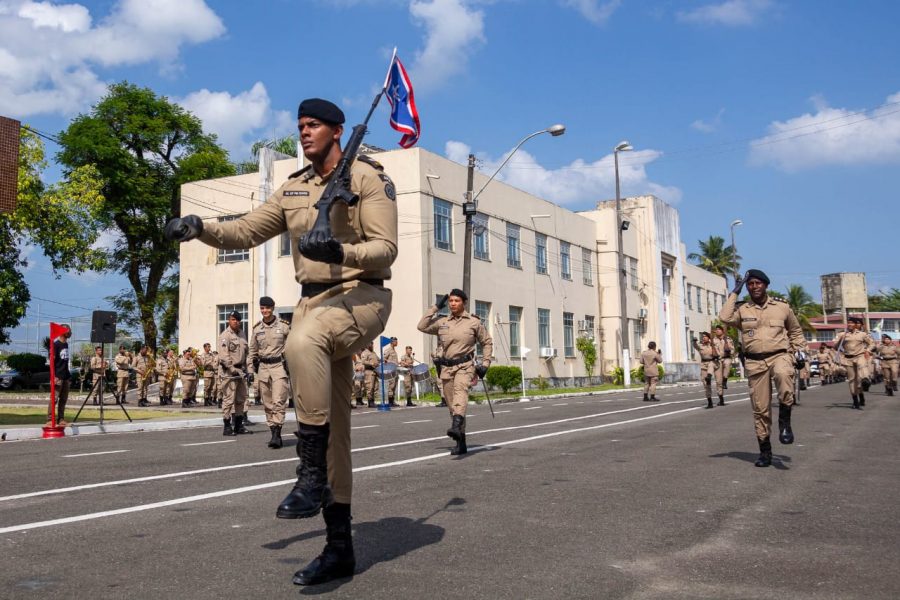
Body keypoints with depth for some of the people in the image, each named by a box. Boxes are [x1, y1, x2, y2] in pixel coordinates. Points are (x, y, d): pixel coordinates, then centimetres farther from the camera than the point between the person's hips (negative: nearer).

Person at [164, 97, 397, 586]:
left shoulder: (368, 178, -3)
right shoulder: (295, 189, 16)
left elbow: (385, 249, -13)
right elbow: (246, 232, 15)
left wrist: (339, 251, -32)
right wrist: (199, 228, -3)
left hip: (362, 295, -6)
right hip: (313, 302, 7)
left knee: (303, 342, -40)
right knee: (333, 429, 6)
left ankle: (312, 476, -32)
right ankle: (339, 546, 14)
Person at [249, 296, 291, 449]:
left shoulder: (284, 325, -1)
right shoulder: (256, 328, 9)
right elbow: (253, 350, 17)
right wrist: (255, 369, 12)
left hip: (280, 366, -4)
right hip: (263, 367, 4)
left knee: (278, 402, -14)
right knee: (268, 404, 5)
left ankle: (276, 435, -17)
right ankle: (274, 433, 12)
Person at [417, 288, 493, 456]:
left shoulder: (473, 322, 4)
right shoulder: (442, 322, 11)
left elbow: (487, 342, 11)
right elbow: (422, 326, 1)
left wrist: (485, 363, 2)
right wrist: (436, 307, 3)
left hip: (465, 365, -4)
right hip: (446, 367, 4)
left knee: (460, 390, -33)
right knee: (452, 405, 5)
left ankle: (456, 426, -55)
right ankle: (461, 443, 14)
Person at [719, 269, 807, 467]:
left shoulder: (782, 307, 9)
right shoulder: (741, 309, 5)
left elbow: (795, 330, 23)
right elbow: (725, 317, -16)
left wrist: (800, 349, 12)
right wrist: (734, 293, -9)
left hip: (779, 355, -1)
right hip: (755, 362, 1)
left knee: (783, 374, -38)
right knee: (760, 408, 3)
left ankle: (784, 421, -20)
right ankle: (765, 451, 16)